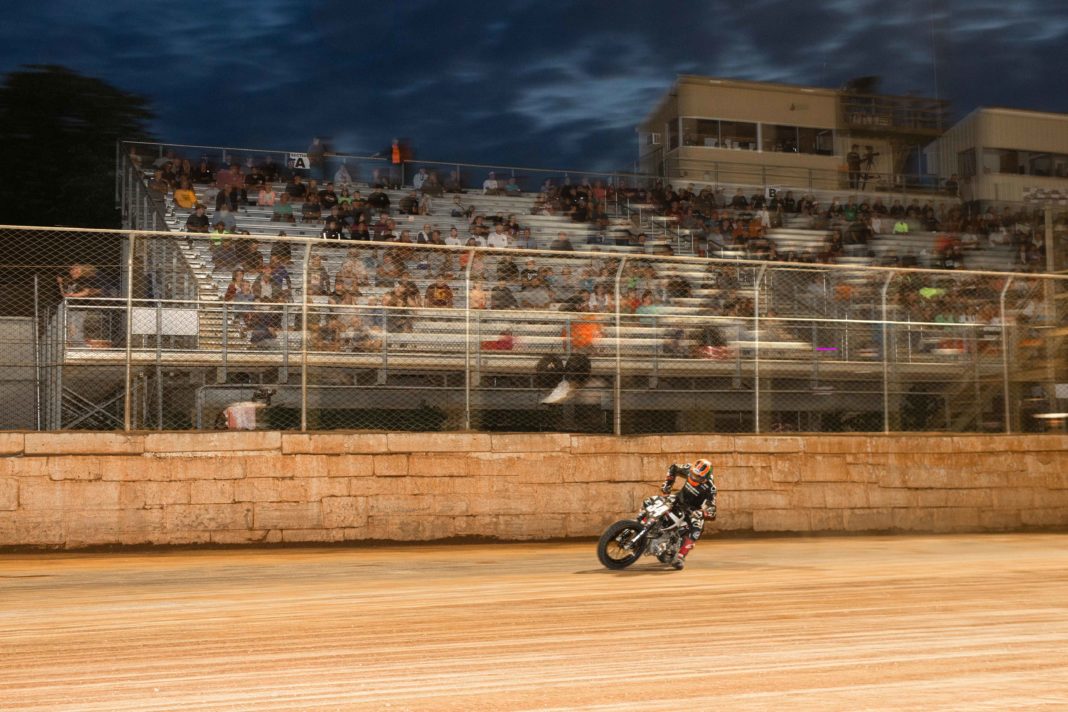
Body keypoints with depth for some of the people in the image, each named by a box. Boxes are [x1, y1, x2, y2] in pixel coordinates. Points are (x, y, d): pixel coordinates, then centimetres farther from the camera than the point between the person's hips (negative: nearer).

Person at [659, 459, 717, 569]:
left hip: (694, 510, -4)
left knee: (695, 531, -31)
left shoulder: (709, 488, -30)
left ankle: (680, 556, -33)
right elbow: (673, 468, 2)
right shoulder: (689, 469, -18)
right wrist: (667, 483, -8)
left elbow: (711, 510, -33)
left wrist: (700, 513, -53)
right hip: (679, 501, 4)